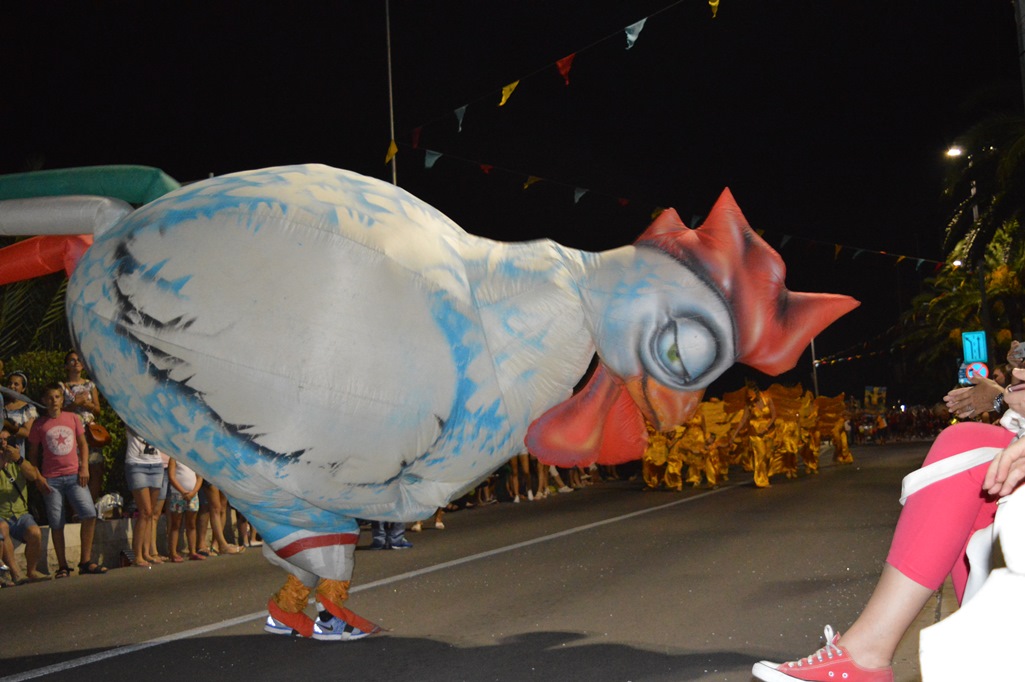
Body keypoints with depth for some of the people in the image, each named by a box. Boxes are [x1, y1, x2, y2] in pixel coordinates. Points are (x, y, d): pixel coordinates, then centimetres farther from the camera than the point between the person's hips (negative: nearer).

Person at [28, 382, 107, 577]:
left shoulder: (73, 418, 8)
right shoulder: (39, 424, 4)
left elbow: (83, 444, 12)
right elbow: (33, 454, 8)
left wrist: (84, 468, 0)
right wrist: (38, 477, -3)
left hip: (74, 476, 1)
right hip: (51, 479, -1)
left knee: (89, 514, -13)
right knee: (56, 524, 2)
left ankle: (86, 561, -3)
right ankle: (62, 566, 12)